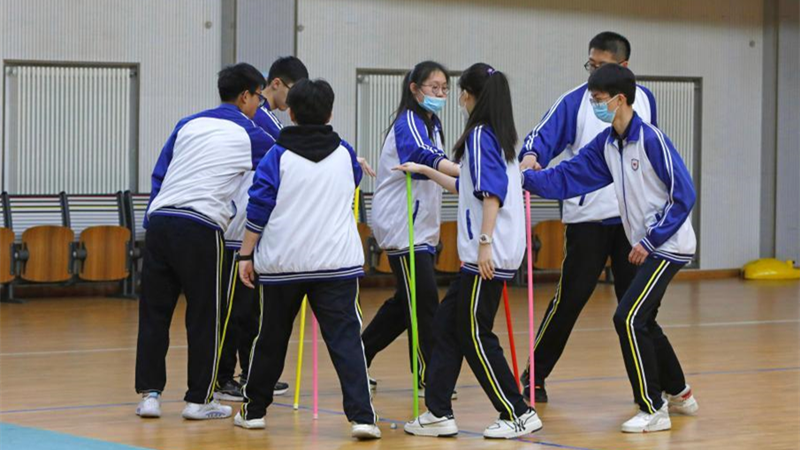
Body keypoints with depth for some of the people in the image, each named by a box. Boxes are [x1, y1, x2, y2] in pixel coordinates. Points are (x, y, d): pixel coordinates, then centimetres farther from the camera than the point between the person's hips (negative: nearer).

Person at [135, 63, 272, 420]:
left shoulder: (188, 125, 18)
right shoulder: (249, 135, 5)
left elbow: (158, 174, 18)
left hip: (159, 220, 5)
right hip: (200, 229, -5)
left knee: (154, 311, 9)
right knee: (204, 317, 5)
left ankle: (149, 393, 8)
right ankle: (199, 400, 8)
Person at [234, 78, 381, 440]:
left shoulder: (278, 156, -2)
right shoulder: (345, 155, 6)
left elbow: (258, 209, -5)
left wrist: (246, 254, 1)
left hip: (281, 263, 0)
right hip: (336, 262, 0)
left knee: (271, 339, 15)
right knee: (345, 339, -5)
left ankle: (254, 410, 27)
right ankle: (361, 416, -18)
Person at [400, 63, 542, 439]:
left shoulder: (480, 135, -11)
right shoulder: (500, 136, 17)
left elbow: (491, 193, -21)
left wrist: (485, 243, -25)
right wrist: (426, 172, 35)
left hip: (487, 255, -10)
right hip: (479, 254, 10)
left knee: (475, 336, -4)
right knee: (447, 322, 11)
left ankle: (518, 414, 0)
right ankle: (439, 413, 12)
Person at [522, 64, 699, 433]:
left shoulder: (651, 139, -19)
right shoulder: (606, 145, 4)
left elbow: (683, 195, -19)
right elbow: (567, 178, 3)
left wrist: (650, 241, -18)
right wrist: (525, 178, -10)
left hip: (668, 246, -9)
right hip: (647, 246, 9)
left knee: (628, 319, -16)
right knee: (641, 321, 18)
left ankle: (653, 410, -9)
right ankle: (679, 394, 36)